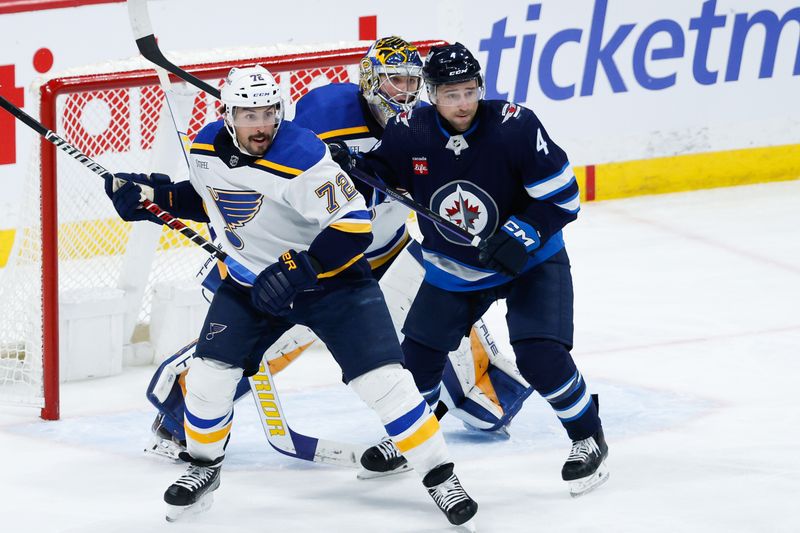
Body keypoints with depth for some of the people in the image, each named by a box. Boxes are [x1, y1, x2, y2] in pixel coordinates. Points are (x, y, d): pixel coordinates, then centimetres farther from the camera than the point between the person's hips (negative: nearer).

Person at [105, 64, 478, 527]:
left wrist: (298, 269, -36)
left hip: (329, 277, -5)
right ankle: (203, 467, 21)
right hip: (251, 280, 5)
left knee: (382, 379, -14)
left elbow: (354, 228, -28)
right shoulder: (208, 149, -8)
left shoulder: (302, 156, -29)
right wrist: (152, 194, 2)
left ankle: (440, 476, -1)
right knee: (210, 374, -4)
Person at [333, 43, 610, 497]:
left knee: (541, 355, -19)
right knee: (419, 353, 6)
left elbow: (563, 195, -21)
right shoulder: (409, 132, -16)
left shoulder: (515, 126, -27)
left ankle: (589, 439, 5)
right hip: (453, 268, 4)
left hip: (530, 260, -4)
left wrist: (521, 236, -31)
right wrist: (350, 170, -18)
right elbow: (380, 175, 4)